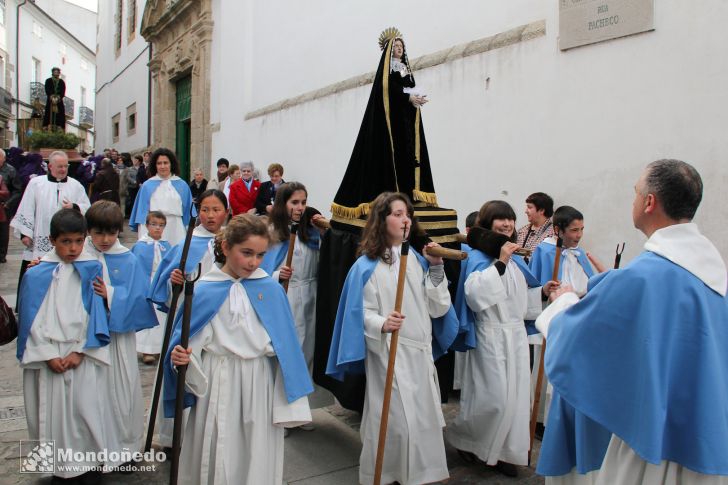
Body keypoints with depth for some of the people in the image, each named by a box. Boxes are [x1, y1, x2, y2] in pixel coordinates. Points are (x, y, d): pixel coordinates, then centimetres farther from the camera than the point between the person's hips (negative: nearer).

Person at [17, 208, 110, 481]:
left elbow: (96, 314, -2)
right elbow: (31, 321, 0)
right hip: (48, 356, 1)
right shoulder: (36, 275, -1)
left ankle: (86, 462, 17)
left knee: (83, 410, 1)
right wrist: (49, 355, -7)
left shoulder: (92, 270, -1)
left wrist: (79, 351, -9)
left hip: (83, 356, 0)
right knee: (52, 414, 6)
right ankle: (59, 466, 22)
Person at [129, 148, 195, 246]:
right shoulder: (147, 186, 6)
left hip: (176, 231, 0)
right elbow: (141, 212, 8)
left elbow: (188, 211, 10)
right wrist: (141, 235, 4)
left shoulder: (182, 185, 6)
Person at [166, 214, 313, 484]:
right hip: (218, 386, 0)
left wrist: (292, 401, 1)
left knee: (257, 456, 12)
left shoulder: (271, 290, -2)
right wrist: (180, 356, -22)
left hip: (260, 387, 1)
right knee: (217, 455, 13)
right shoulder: (205, 291, -5)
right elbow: (185, 341, 0)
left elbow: (285, 346, 1)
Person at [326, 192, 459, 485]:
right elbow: (361, 313, -9)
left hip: (421, 353, 5)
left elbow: (438, 308, 3)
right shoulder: (367, 266, -6)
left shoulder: (418, 260, 8)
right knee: (391, 419, 2)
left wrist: (436, 268, -5)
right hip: (387, 354, -5)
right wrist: (382, 325, -28)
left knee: (422, 417, 12)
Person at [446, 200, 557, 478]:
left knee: (515, 397, 10)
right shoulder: (477, 257, -10)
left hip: (516, 333, 7)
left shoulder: (515, 259, 11)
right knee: (494, 398, -5)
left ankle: (502, 452, 24)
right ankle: (460, 436, 21)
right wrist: (500, 263, -26)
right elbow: (474, 294, -27)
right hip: (491, 336, -7)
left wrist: (543, 292, 7)